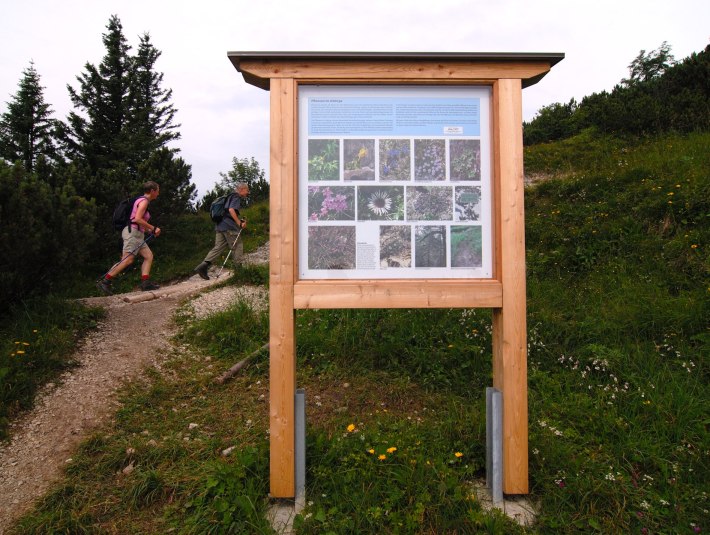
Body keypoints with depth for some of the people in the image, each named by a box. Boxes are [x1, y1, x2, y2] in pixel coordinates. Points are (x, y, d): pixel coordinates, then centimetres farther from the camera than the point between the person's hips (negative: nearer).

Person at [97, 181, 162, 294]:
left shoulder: (143, 201, 19)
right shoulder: (144, 201, -9)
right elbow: (137, 219, -22)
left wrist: (149, 231, 14)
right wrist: (153, 228, -15)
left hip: (137, 234, 10)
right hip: (132, 232, -10)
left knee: (149, 256, 5)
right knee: (127, 260, -13)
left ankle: (145, 283, -2)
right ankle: (104, 282, -9)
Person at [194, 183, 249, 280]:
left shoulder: (231, 197, 25)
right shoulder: (236, 197, -5)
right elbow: (231, 210, -22)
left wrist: (241, 221, 20)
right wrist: (239, 223, -18)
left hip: (220, 226, 9)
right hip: (229, 226, -9)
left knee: (218, 247, 4)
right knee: (238, 246, 3)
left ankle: (204, 265, -9)